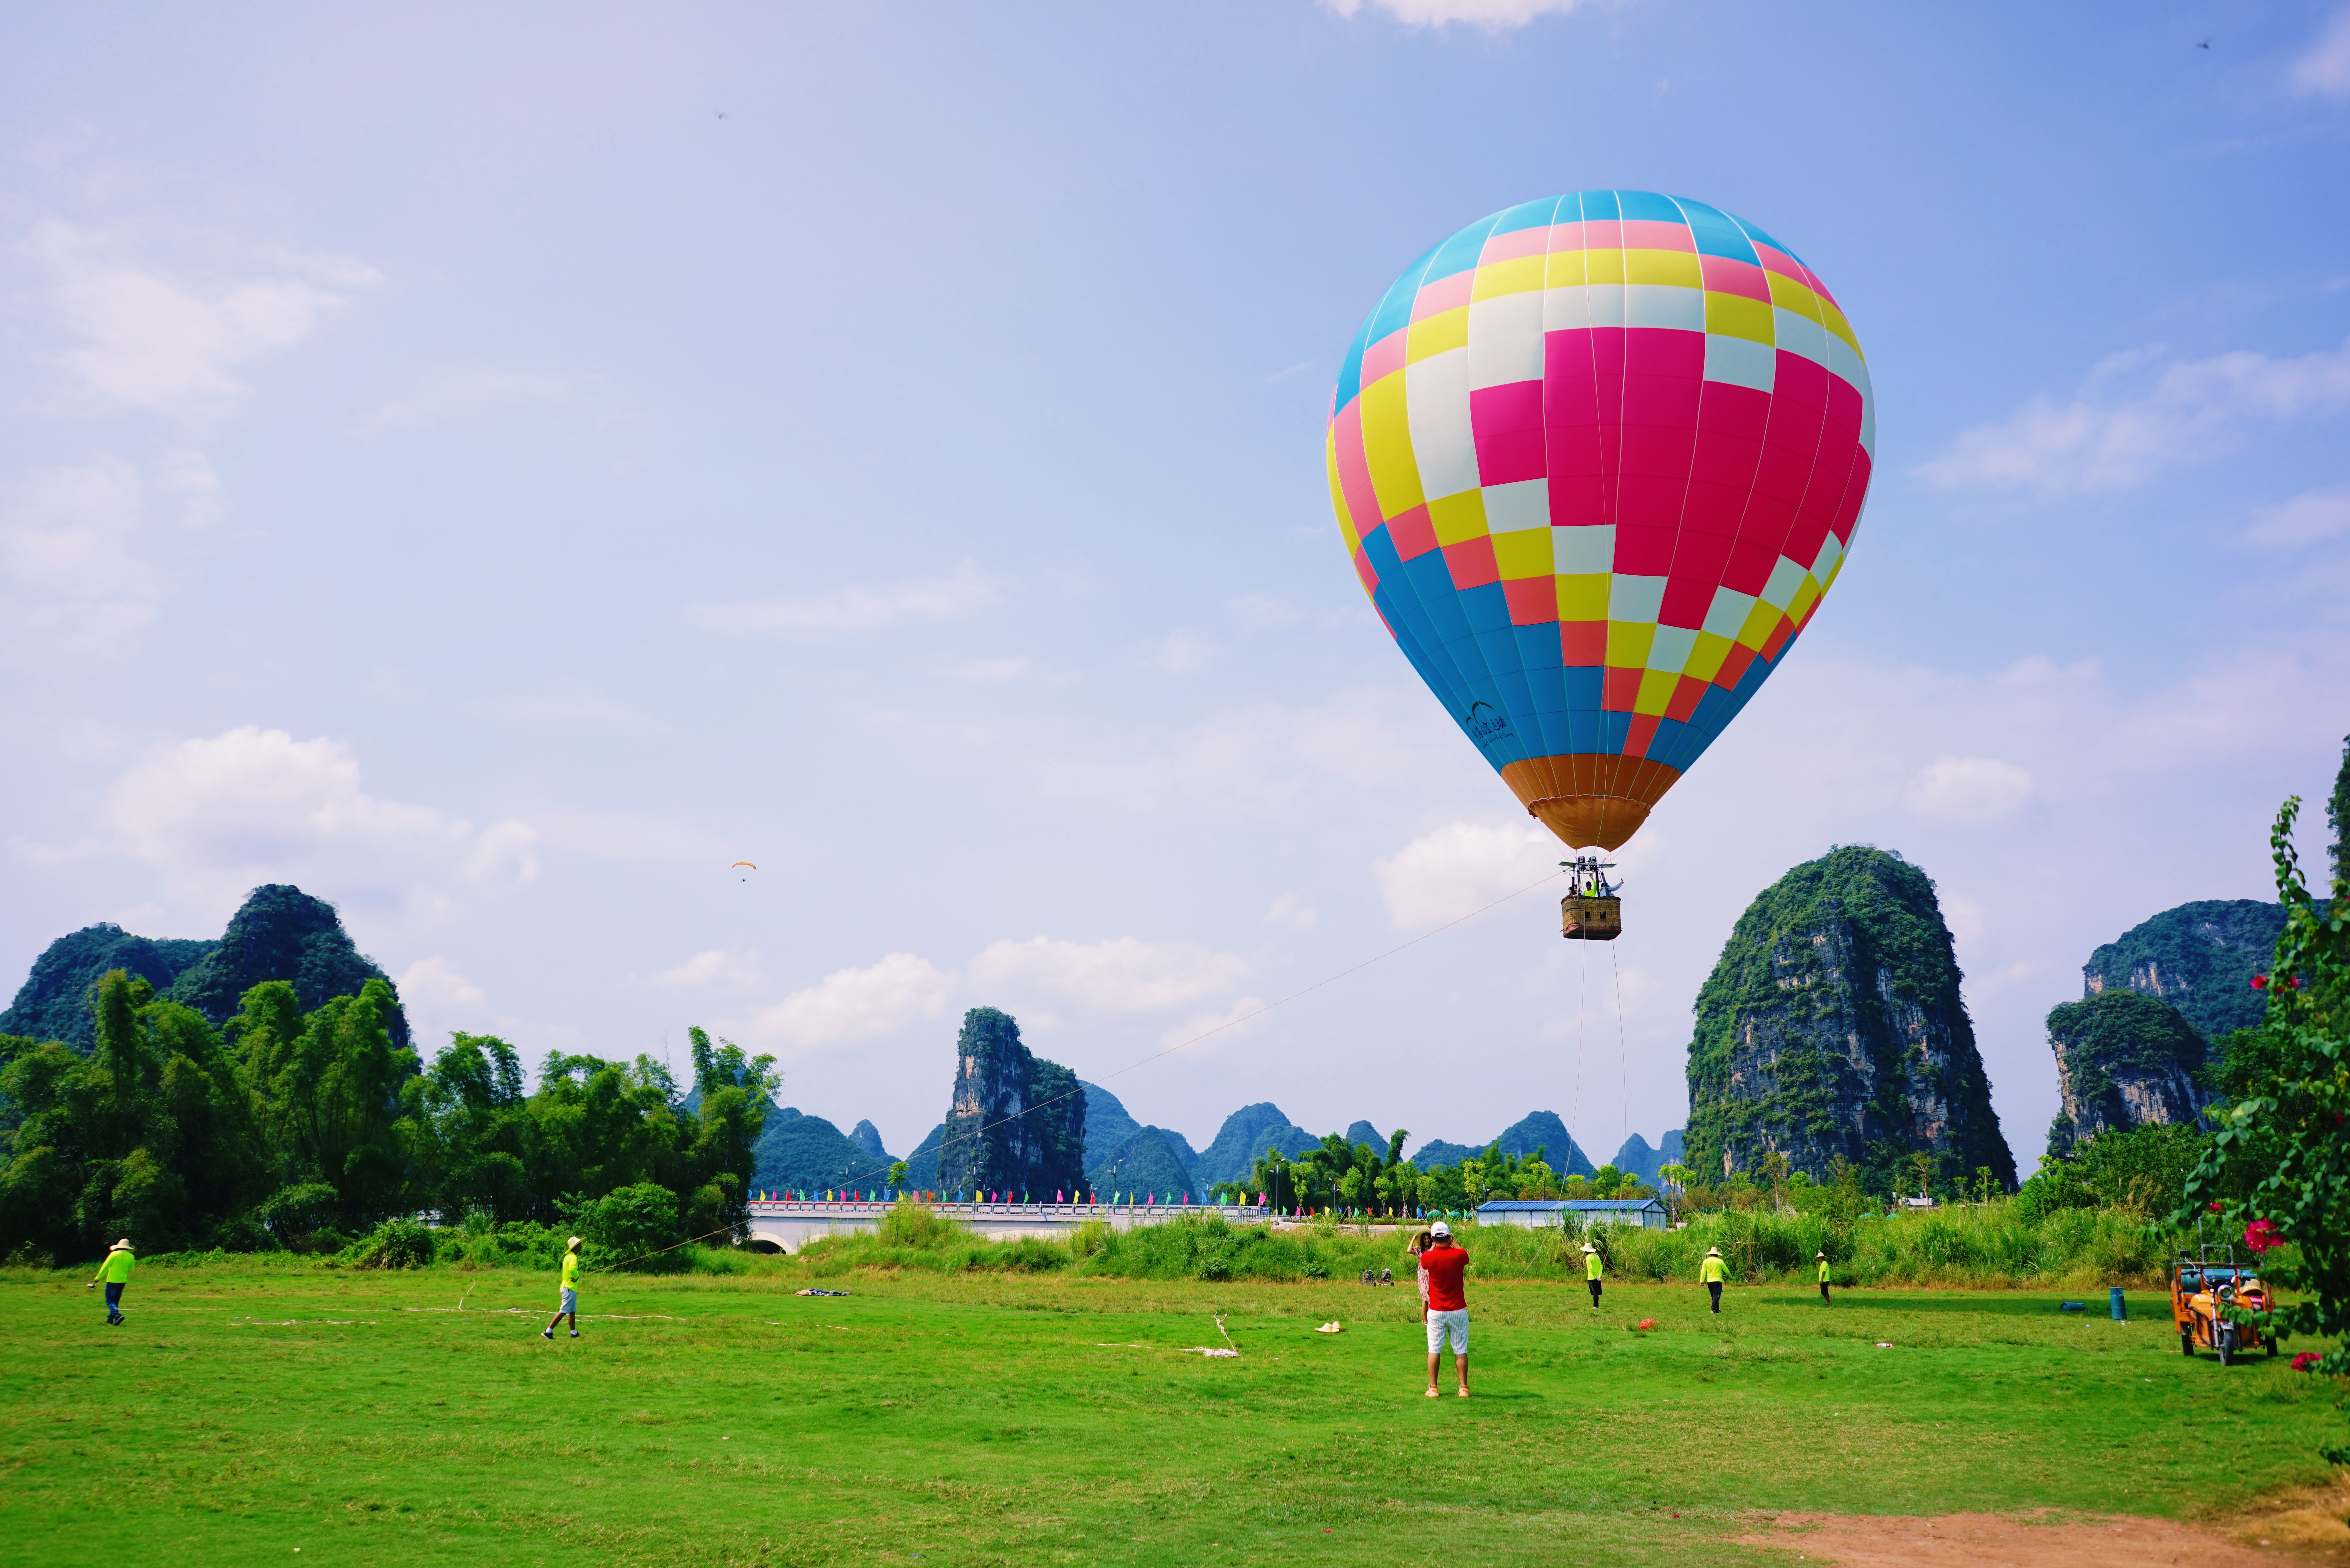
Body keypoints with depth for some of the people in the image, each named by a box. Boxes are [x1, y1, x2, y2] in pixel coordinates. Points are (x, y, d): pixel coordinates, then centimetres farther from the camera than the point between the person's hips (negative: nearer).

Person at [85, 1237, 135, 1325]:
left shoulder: (115, 1254, -11)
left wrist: (98, 1278, -2)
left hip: (112, 1281, -5)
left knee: (110, 1301, -4)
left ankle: (117, 1315, -25)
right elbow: (131, 1269, 14)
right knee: (116, 1301, 19)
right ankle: (111, 1319, 23)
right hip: (123, 1282, 5)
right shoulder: (131, 1257, 1)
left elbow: (105, 1267, -10)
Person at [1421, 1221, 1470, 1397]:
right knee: (1461, 1351, 7)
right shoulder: (1460, 1255, -10)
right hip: (1458, 1311, 1)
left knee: (1434, 1350, 5)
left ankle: (1433, 1388, 6)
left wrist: (1434, 1245, 27)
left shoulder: (1428, 1257, -11)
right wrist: (1453, 1242, 28)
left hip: (1436, 1312, -1)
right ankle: (1464, 1388, 8)